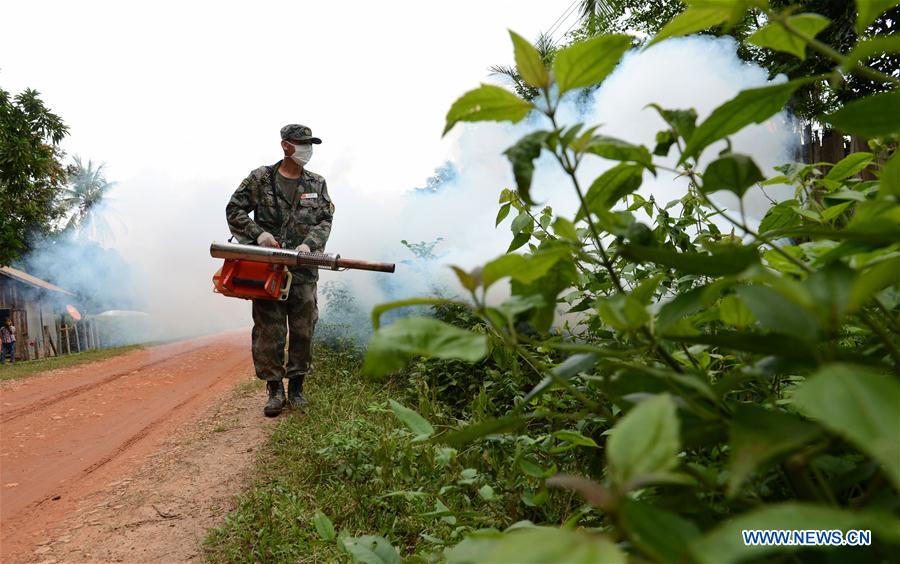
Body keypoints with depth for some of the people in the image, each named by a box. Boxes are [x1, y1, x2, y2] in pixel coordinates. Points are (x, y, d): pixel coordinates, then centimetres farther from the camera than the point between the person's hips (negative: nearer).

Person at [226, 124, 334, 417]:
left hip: (303, 268, 2)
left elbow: (325, 221, 5)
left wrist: (308, 245, -13)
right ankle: (275, 390, 10)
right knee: (269, 330, 0)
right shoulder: (260, 179, 3)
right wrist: (258, 233, -11)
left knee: (303, 330, 4)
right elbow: (234, 210, 5)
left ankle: (296, 388, 17)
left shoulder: (317, 184, 10)